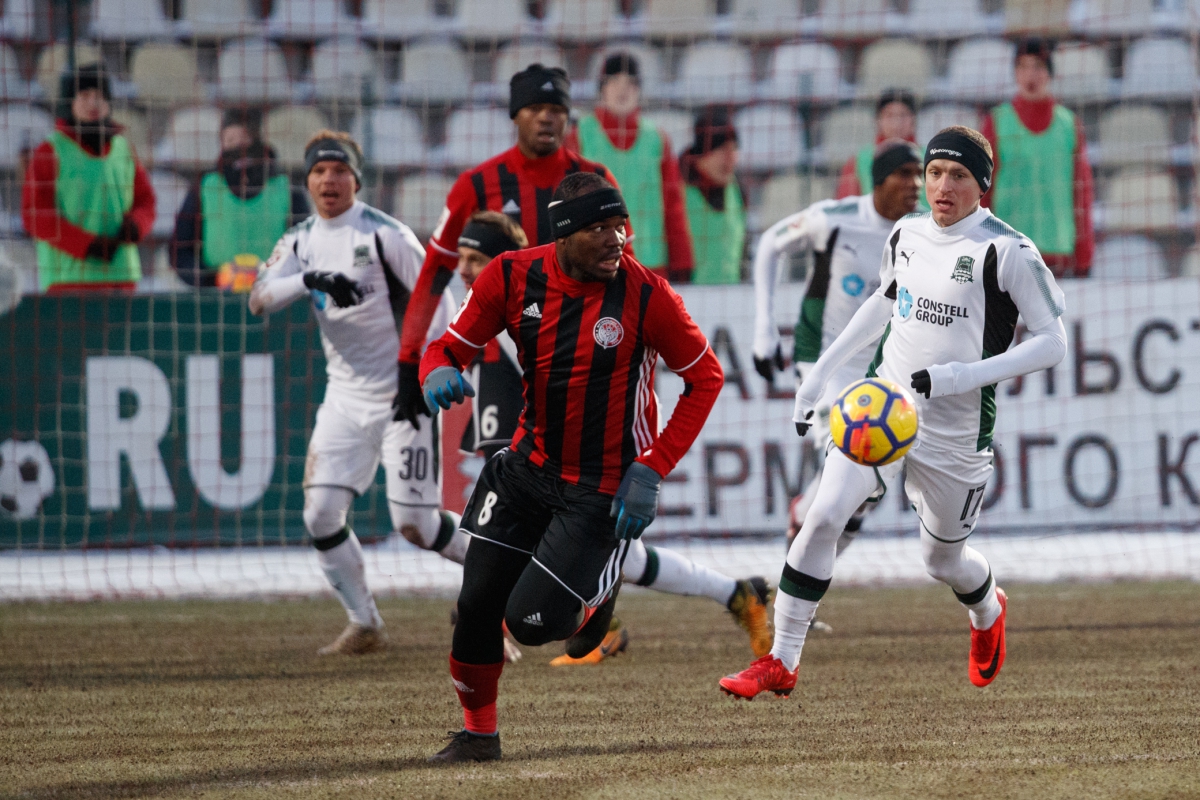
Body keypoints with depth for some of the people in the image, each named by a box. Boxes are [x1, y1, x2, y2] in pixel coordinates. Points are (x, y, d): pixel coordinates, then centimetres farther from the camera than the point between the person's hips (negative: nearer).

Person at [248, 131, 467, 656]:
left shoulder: (384, 234, -10)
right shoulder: (301, 242, 6)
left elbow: (437, 300, -10)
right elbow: (259, 298, -8)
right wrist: (311, 280, -27)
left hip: (403, 394, -5)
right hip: (346, 396, 5)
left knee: (414, 522, -8)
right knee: (321, 513, -4)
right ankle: (364, 626, 9)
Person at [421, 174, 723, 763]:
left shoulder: (645, 294, -19)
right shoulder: (514, 277, -10)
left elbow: (706, 378, -8)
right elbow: (448, 345, -1)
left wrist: (653, 470, -14)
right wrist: (439, 374, -28)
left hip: (605, 487, -4)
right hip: (530, 465, 4)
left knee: (533, 621, -10)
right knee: (478, 603, 2)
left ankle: (597, 592, 25)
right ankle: (477, 733, 24)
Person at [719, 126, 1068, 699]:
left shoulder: (1008, 252, -14)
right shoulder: (906, 236, 5)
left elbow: (1052, 343, -15)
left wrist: (961, 377, -25)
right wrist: (820, 372, 21)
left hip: (956, 432, -4)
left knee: (943, 560, 13)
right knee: (823, 517, -17)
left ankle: (988, 613, 51)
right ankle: (781, 663, -11)